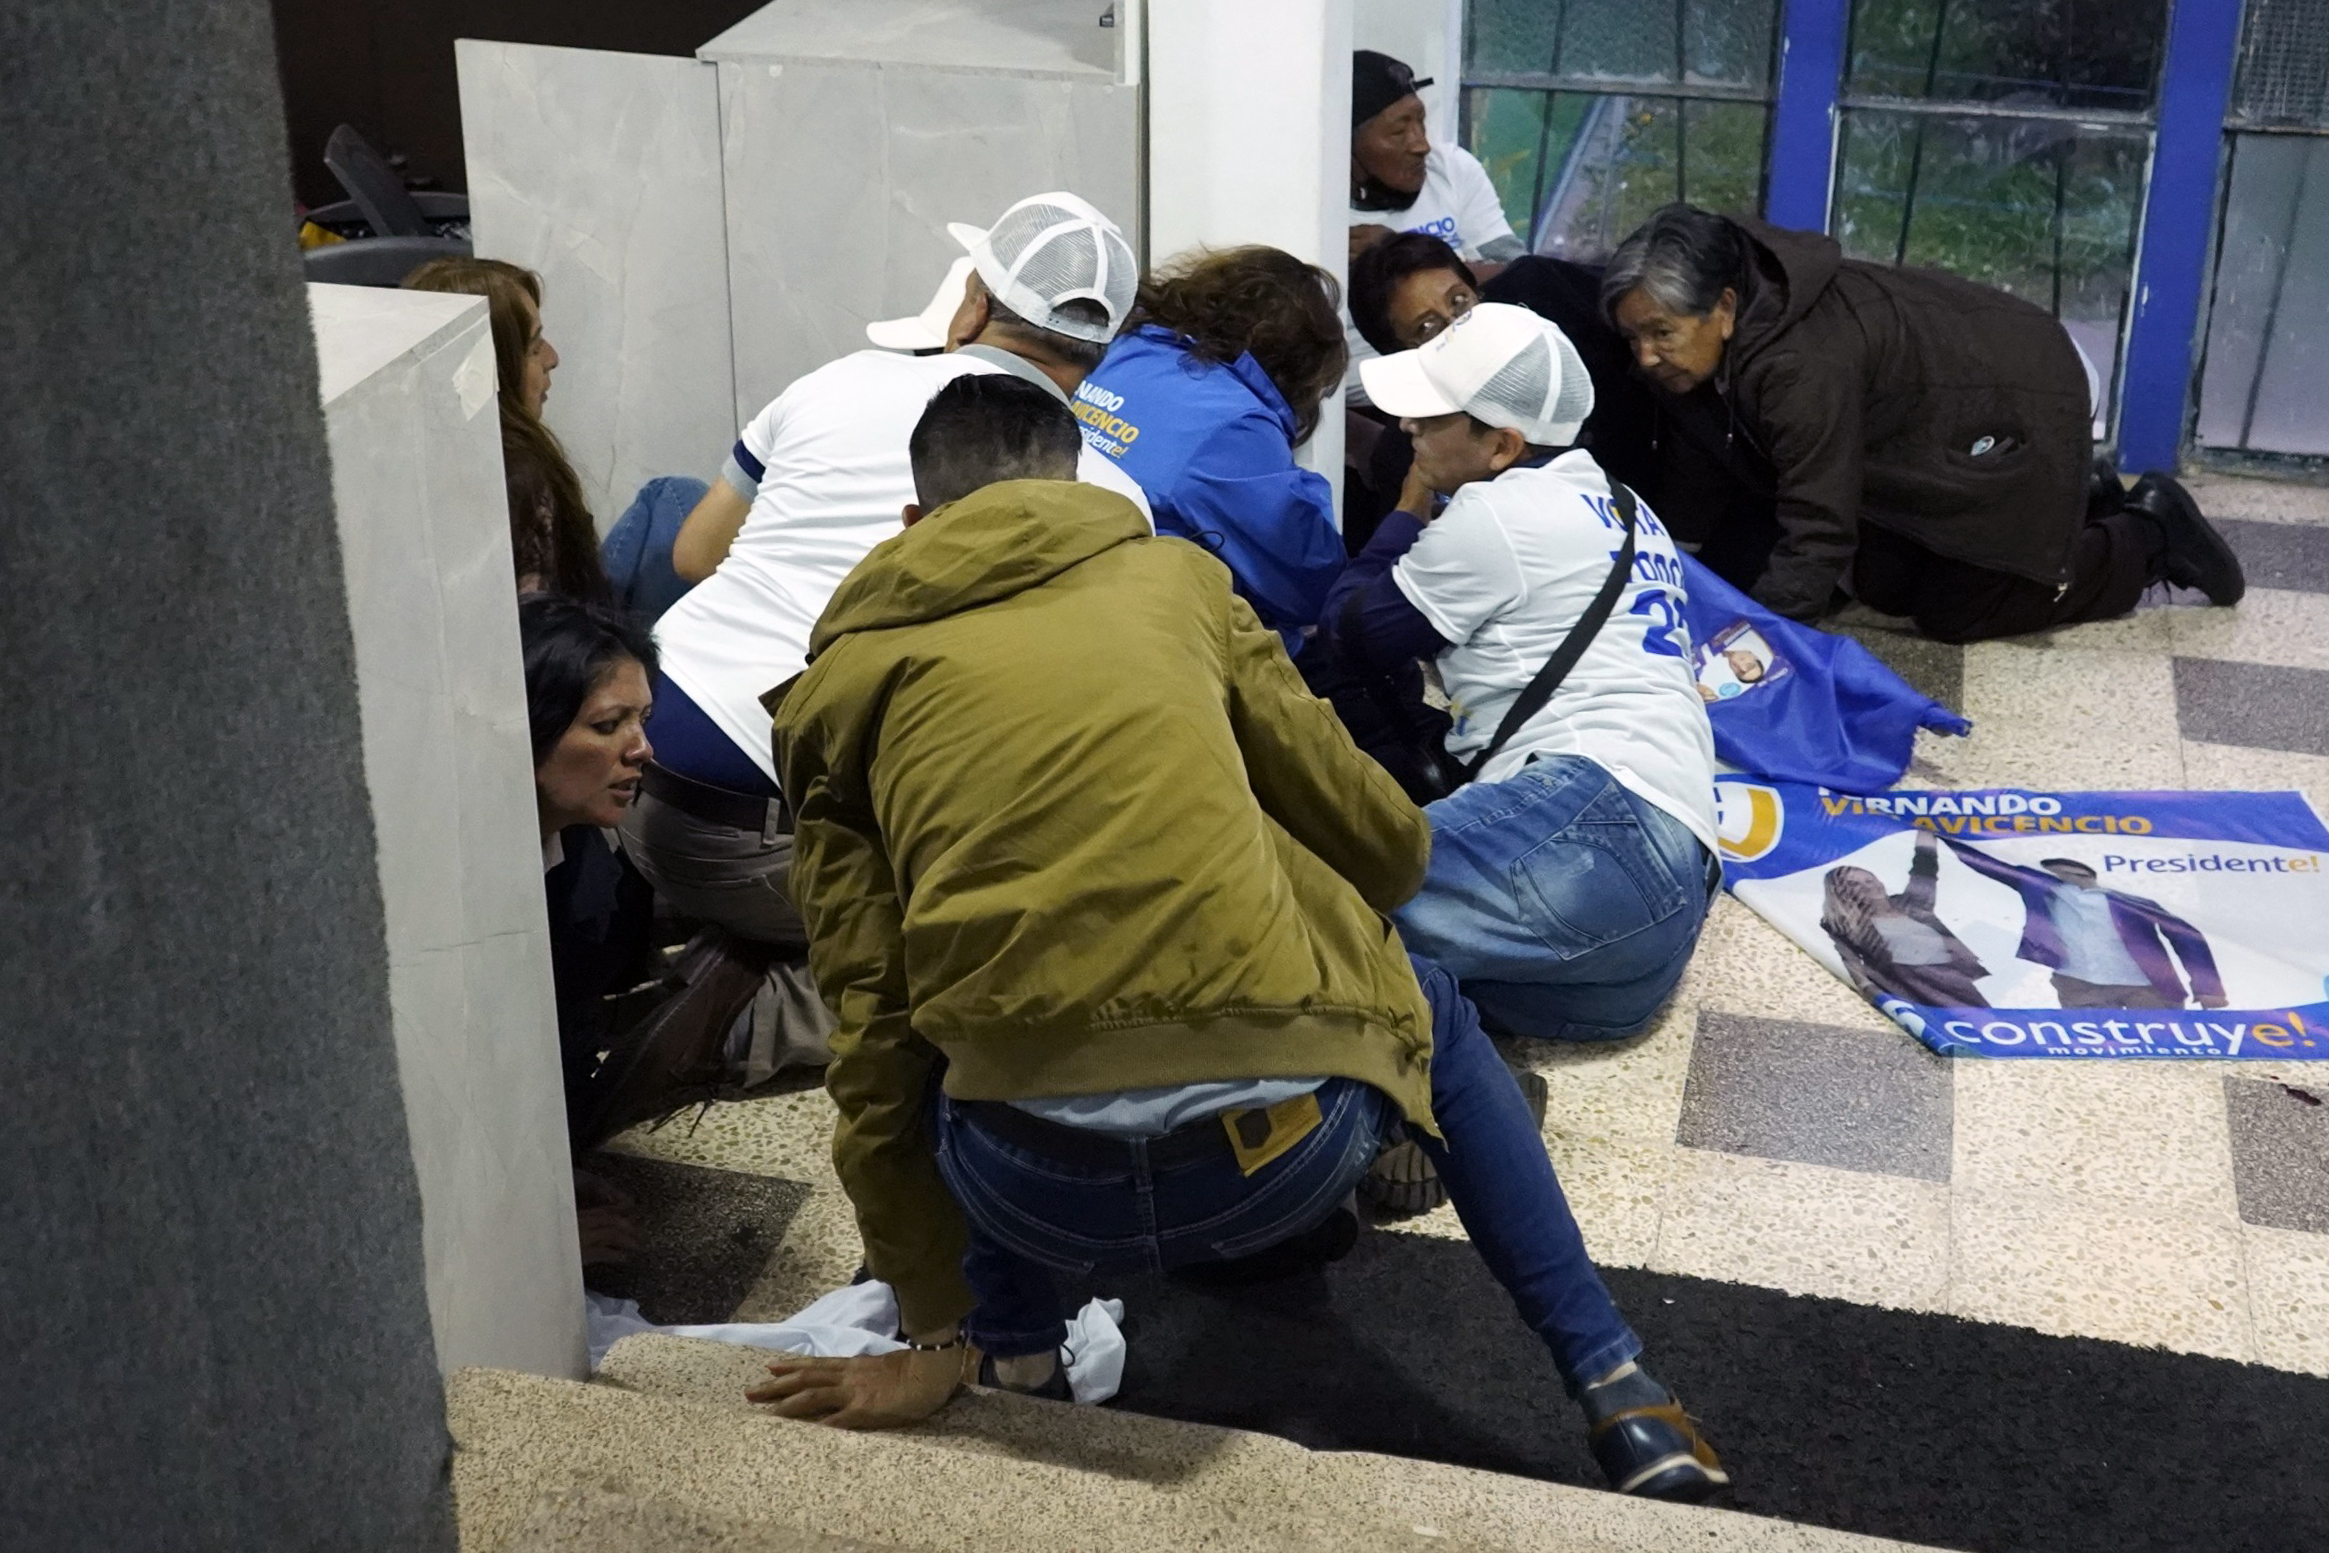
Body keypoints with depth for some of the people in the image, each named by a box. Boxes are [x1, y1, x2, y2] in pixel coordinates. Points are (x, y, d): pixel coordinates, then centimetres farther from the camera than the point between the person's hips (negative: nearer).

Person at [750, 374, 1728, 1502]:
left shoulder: (845, 679, 12)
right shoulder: (1174, 578, 13)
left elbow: (874, 1028, 8)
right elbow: (1385, 842, 17)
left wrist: (938, 1335, 13)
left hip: (1042, 1193, 1)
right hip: (1285, 1141, 0)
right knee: (1436, 1012, 35)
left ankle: (1015, 1349, 21)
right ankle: (1619, 1396, 27)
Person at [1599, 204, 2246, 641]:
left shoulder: (1803, 366, -40)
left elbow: (1817, 535, -40)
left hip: (2016, 410, -8)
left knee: (1956, 611, 2)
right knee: (1882, 584, 14)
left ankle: (2150, 534, 18)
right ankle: (2079, 500, 28)